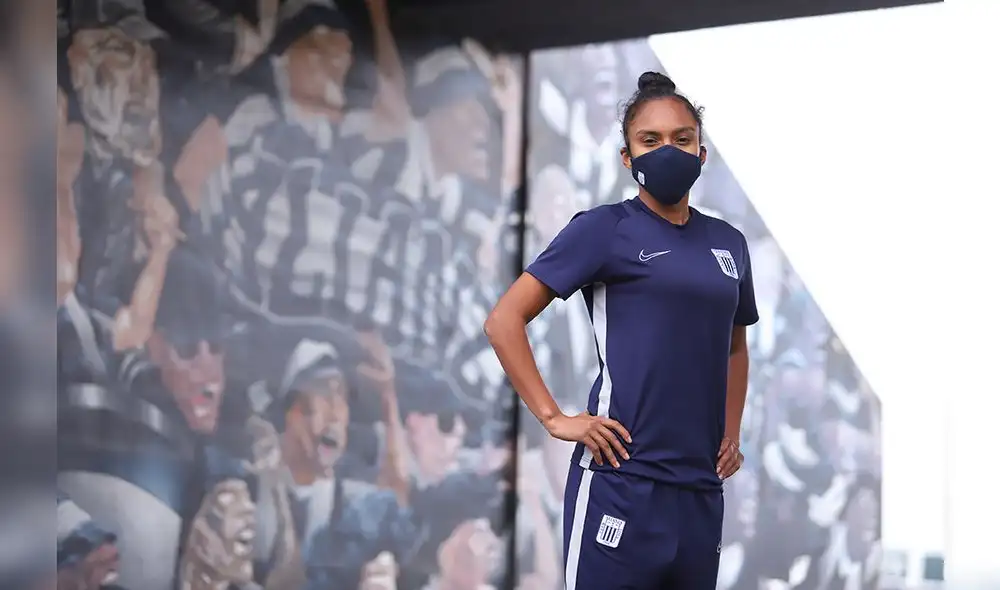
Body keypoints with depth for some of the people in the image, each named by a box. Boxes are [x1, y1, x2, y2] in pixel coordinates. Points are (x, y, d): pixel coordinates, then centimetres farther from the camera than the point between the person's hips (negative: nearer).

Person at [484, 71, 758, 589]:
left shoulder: (728, 244, 14)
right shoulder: (605, 229, -3)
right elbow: (503, 320, -5)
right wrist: (554, 419, -9)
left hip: (702, 488, 6)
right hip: (622, 483, -6)